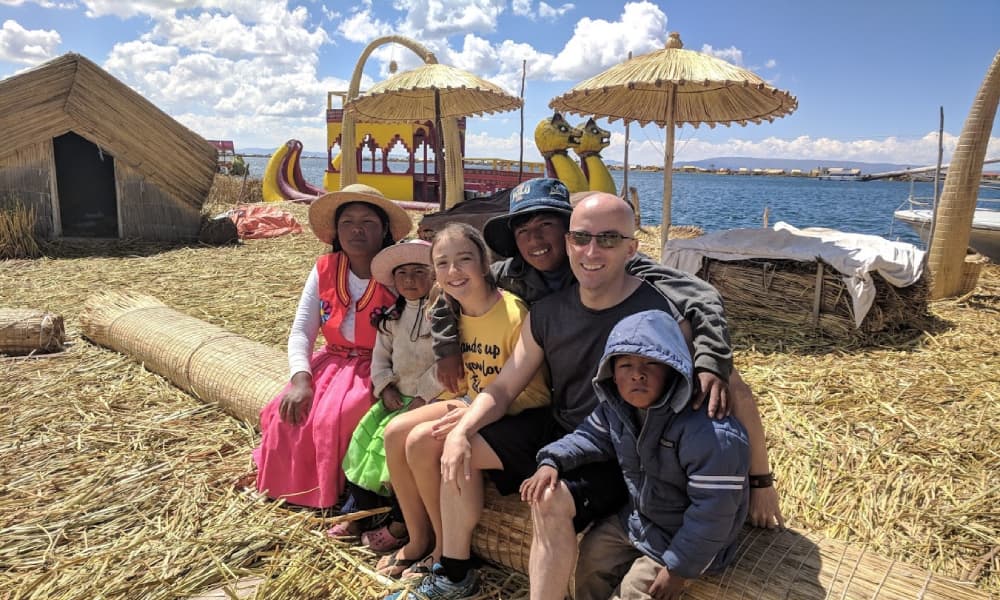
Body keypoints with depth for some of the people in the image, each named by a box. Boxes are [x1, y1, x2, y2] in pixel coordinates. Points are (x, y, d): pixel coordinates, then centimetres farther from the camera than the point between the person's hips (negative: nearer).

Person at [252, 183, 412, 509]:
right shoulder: (324, 270, 0)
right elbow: (301, 331, -1)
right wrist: (300, 378, -16)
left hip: (376, 370, -5)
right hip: (332, 362, 5)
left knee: (334, 418, -26)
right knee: (287, 415, -13)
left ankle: (337, 494, 0)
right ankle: (296, 487, 12)